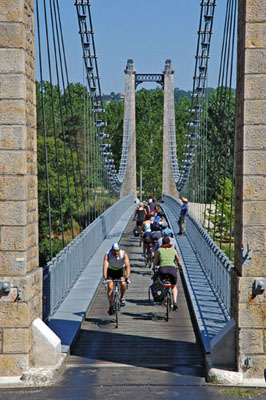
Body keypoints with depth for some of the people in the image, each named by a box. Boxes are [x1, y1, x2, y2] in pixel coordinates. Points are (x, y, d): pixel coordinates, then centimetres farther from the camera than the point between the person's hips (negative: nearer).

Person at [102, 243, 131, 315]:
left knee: (123, 284, -25)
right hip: (111, 271, 0)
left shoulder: (124, 254, -27)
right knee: (110, 288, -17)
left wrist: (127, 278, -45)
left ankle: (122, 298, 3)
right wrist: (104, 278, -48)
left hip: (120, 270, 0)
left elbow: (127, 266, -35)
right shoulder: (107, 255, -28)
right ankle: (111, 307, -8)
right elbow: (105, 266, -37)